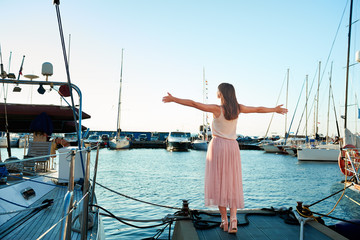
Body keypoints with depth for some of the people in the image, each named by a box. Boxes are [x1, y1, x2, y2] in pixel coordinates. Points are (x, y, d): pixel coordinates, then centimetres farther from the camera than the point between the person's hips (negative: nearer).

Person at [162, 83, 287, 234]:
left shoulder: (217, 109, -10)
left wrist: (173, 99, -9)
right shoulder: (238, 108, 2)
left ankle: (224, 221, 4)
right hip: (232, 147, 4)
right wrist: (275, 109, 30)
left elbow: (194, 104, -14)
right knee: (232, 184, 8)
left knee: (218, 183, 3)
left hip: (217, 145, -4)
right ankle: (233, 219, -4)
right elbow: (258, 109, 14)